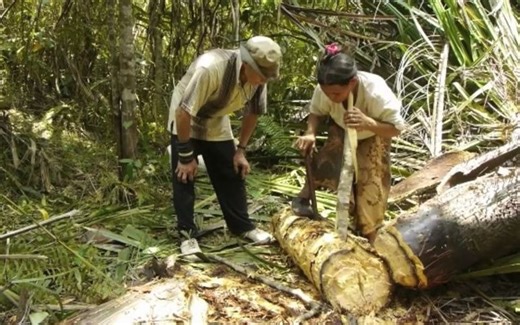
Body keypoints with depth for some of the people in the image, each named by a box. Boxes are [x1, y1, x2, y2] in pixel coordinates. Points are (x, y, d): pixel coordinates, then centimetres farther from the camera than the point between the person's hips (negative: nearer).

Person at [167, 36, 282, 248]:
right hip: (185, 122, -5)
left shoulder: (258, 76, -20)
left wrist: (241, 150, -1)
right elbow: (184, 113, -33)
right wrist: (186, 155, -25)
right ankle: (187, 232, 9)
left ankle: (241, 226, 18)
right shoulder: (209, 68, -39)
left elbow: (253, 112, -2)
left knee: (231, 173, 6)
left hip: (216, 124, 5)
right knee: (184, 175, -4)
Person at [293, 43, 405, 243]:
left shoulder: (376, 92, -43)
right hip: (341, 130, 2)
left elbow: (396, 128, -33)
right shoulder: (323, 90, -35)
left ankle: (367, 242, 10)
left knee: (371, 184, -5)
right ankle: (304, 197, 3)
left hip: (373, 136, -2)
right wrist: (310, 132, -36)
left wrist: (367, 123, -52)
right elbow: (316, 112, -13)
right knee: (328, 159, -26)